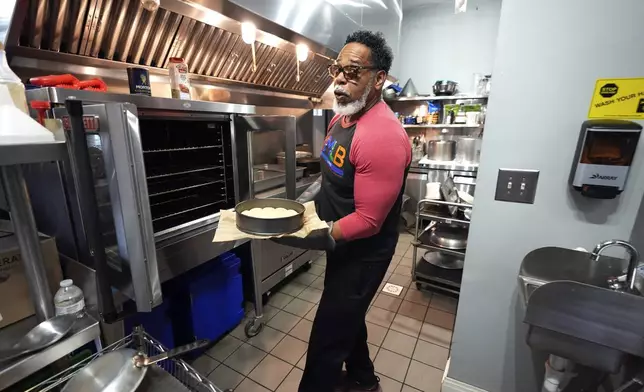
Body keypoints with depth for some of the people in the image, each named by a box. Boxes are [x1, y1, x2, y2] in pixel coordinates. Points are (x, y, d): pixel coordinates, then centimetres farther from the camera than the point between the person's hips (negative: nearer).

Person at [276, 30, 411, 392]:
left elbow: (367, 221, -27)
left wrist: (313, 240, -27)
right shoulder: (342, 116, 3)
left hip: (362, 253, -9)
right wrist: (303, 201, 1)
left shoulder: (383, 136, -28)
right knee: (347, 317, 27)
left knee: (327, 337, 7)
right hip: (342, 244, 9)